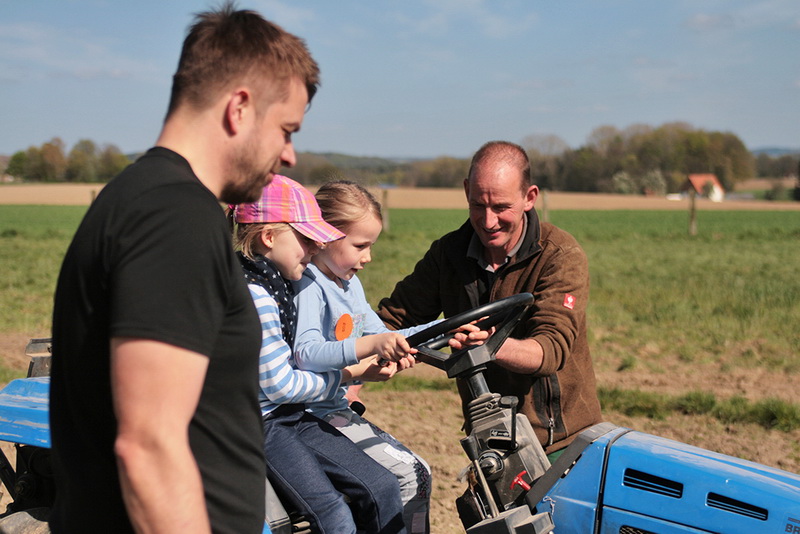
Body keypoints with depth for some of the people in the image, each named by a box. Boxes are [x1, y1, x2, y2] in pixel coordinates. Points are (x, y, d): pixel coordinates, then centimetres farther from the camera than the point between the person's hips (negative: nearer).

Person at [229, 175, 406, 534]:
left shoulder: (277, 284, 11)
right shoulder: (254, 295, -19)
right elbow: (279, 385, -18)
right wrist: (347, 376, -8)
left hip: (290, 417, 9)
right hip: (257, 423, -9)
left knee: (381, 488, 0)